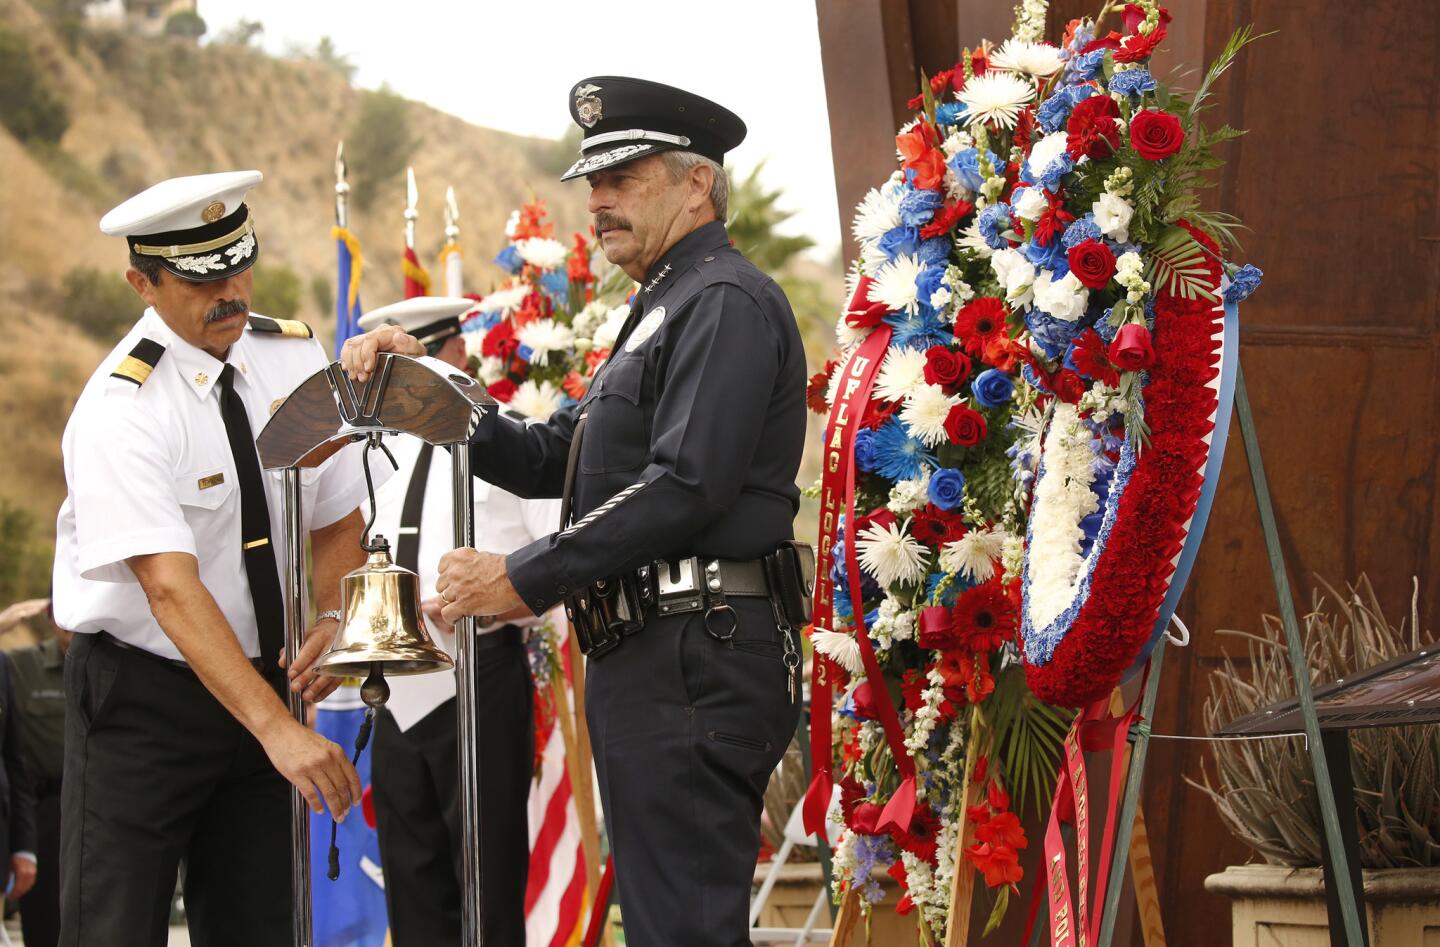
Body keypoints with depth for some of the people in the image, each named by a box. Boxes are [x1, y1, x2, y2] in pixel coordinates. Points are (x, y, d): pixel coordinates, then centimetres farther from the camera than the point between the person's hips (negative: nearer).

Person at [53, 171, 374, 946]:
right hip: (139, 699, -5)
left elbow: (338, 519, 8)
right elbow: (172, 589, -29)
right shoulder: (121, 409, -20)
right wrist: (277, 728, -37)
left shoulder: (296, 360, -1)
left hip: (261, 680, 5)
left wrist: (335, 619, -14)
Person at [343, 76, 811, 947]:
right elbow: (547, 460, 23)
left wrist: (525, 579, -16)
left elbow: (688, 485, -20)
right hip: (650, 658, 11)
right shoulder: (667, 311, 24)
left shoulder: (726, 301, -9)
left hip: (695, 664, -11)